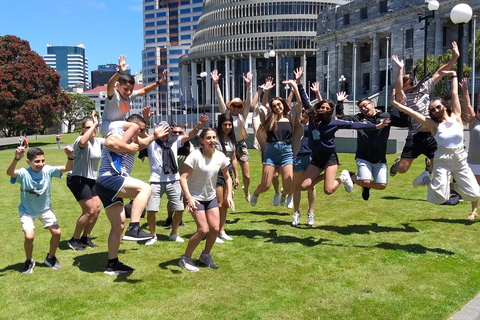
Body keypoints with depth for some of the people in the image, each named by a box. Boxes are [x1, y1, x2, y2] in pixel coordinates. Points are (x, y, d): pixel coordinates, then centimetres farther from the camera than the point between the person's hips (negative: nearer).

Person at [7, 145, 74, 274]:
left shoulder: (48, 170, -18)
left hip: (45, 209, 3)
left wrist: (70, 157, -44)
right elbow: (10, 172, -47)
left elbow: (67, 168, -23)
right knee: (29, 236, -19)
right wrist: (16, 159, -66)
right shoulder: (24, 173, -26)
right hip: (27, 210, -3)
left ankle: (50, 258, 23)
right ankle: (29, 261, 12)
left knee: (57, 232, -6)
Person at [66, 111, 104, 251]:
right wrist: (94, 124, -35)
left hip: (91, 180, 8)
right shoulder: (81, 140, -16)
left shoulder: (98, 141, 7)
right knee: (89, 211, -11)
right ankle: (74, 240, 6)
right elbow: (82, 142, -42)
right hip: (78, 179, -8)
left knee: (97, 208, 4)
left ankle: (85, 238, 20)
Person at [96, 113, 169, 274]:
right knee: (145, 188, -28)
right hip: (108, 179, -11)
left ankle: (112, 264, 20)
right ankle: (134, 228, -37)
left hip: (108, 188, 11)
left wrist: (154, 136, 40)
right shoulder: (118, 132, -1)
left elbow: (141, 143, 49)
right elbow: (110, 142, -25)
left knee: (119, 225, 12)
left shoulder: (130, 141, 28)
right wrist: (129, 147, -14)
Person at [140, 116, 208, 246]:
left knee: (179, 209, 3)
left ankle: (174, 234, 26)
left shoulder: (174, 141, 9)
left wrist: (198, 126, -16)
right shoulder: (150, 142, 2)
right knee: (151, 210, -7)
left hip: (174, 181, 2)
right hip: (156, 181, -2)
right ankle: (153, 235, 17)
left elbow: (189, 136, 2)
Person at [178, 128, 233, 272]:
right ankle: (185, 258, 8)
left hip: (211, 197, 5)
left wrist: (229, 195, -3)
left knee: (215, 228, -1)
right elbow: (183, 178, -23)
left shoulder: (220, 157, -5)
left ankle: (205, 255, 26)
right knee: (203, 230, -12)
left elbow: (227, 177, 9)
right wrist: (189, 198, -33)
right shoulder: (195, 156, -20)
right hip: (196, 197, -5)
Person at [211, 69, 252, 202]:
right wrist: (216, 84, -20)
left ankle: (246, 190, 34)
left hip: (241, 145, 1)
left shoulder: (243, 116, 1)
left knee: (246, 175, 4)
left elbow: (248, 102, -10)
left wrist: (249, 85, -21)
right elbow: (220, 101, -9)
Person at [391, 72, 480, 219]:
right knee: (440, 198, -12)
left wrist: (454, 75, 17)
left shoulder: (456, 117, 8)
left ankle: (453, 185, 26)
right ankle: (426, 180, 18)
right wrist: (395, 103, -7)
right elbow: (412, 113, -3)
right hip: (442, 160, -3)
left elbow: (455, 94, 11)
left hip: (460, 159, 3)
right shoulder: (433, 124, 2)